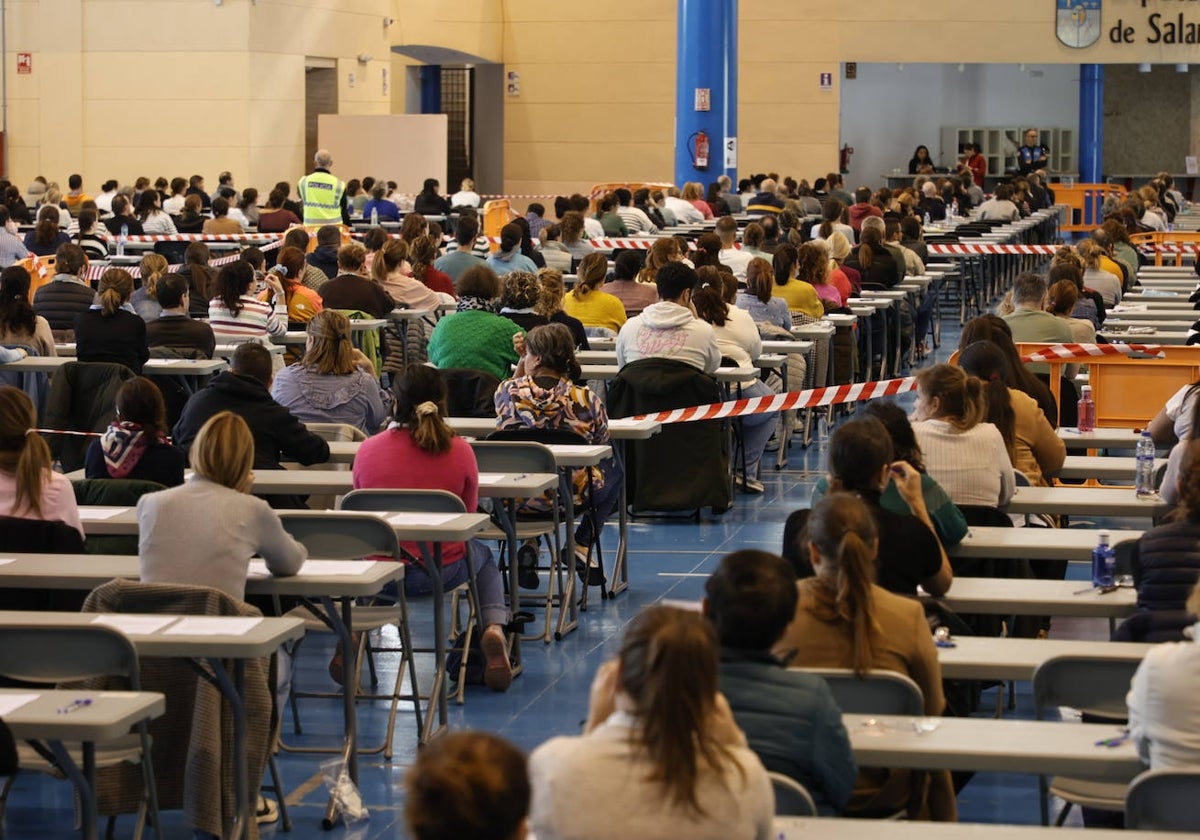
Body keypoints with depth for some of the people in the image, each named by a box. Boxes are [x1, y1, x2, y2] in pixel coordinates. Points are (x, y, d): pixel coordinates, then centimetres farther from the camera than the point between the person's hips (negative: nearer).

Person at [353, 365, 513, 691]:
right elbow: (468, 513, 5)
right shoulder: (459, 450, -9)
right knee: (483, 556, 35)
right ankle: (494, 626, 11)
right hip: (443, 572, -1)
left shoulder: (368, 450, -7)